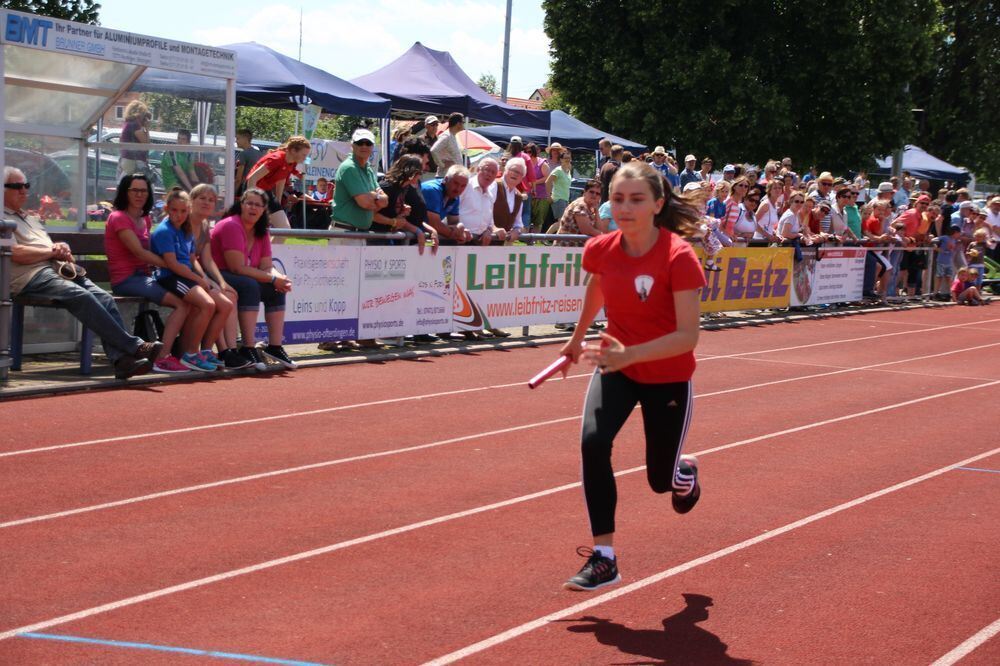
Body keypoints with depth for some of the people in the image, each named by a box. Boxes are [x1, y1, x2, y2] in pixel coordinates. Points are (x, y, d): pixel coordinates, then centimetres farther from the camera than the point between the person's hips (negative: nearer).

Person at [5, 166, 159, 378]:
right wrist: (52, 251, -2)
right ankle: (134, 346, -34)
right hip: (31, 276, -8)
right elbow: (15, 253, -11)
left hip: (57, 269, 8)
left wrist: (63, 252, 5)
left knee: (104, 298, -18)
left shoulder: (32, 219, 33)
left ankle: (121, 359, -32)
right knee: (82, 296, -31)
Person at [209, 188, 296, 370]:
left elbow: (267, 266, 3)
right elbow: (238, 268, -25)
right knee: (250, 286, -33)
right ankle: (248, 348, -35)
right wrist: (273, 279, -25)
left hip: (241, 279, 9)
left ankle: (274, 346, -7)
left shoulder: (261, 232, 7)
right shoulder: (231, 226, -20)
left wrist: (281, 278, -21)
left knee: (276, 290, -7)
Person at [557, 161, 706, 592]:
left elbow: (688, 335, -30)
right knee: (593, 442, -24)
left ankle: (685, 472, 49)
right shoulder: (600, 250, -11)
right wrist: (577, 339, 28)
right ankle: (603, 558, -14)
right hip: (617, 366, 3)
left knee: (662, 479, 8)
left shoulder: (679, 257, -26)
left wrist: (630, 353, -43)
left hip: (668, 377, -3)